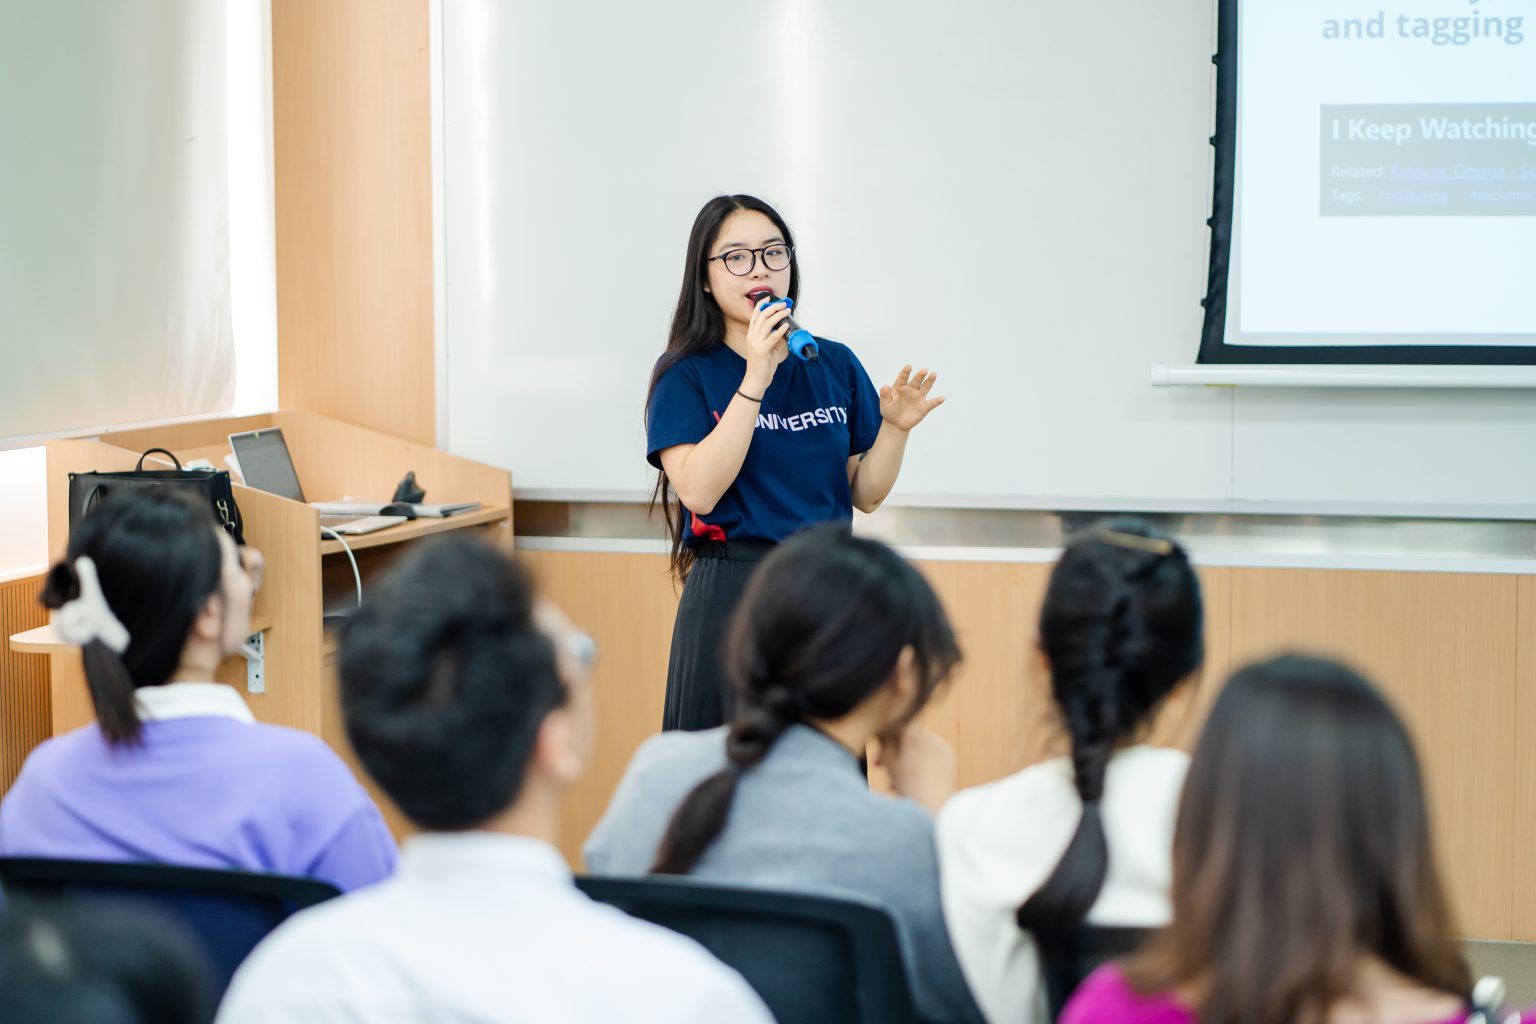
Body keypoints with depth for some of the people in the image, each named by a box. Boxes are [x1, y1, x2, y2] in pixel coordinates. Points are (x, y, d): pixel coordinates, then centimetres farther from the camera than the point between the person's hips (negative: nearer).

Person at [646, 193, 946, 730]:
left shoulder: (836, 365, 7)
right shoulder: (687, 373, -4)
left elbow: (864, 495, 10)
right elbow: (698, 492, -18)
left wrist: (895, 427, -8)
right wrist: (755, 379, -21)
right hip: (732, 597, -4)